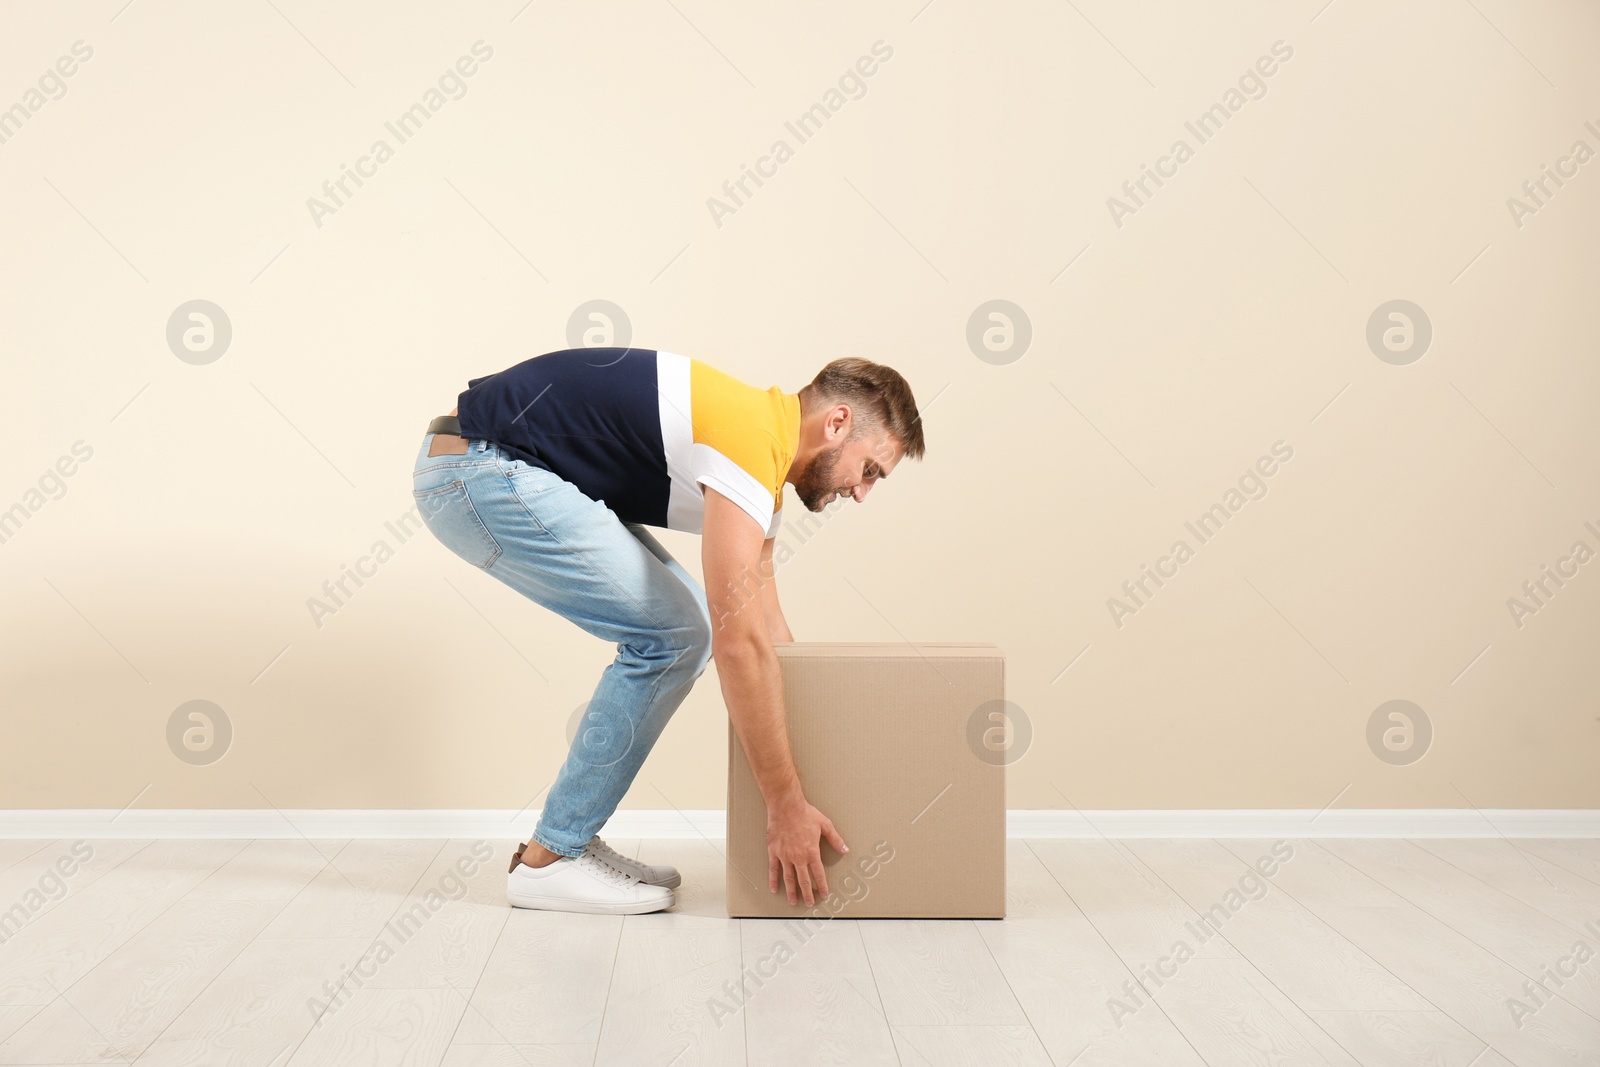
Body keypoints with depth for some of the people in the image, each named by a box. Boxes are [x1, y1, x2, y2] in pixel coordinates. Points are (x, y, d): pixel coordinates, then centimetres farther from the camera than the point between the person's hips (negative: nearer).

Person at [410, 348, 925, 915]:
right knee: (669, 635, -10)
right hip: (478, 468, -10)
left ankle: (568, 839, 16)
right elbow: (738, 642, -23)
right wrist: (787, 806, -17)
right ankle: (549, 859, 1)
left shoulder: (763, 444, 12)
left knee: (682, 624, 9)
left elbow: (765, 626, 20)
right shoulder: (753, 438, -19)